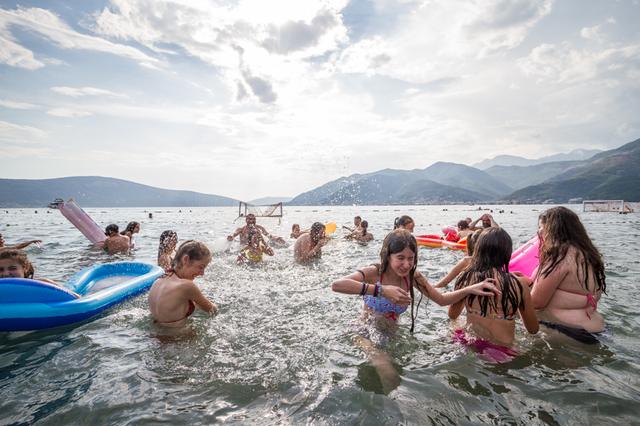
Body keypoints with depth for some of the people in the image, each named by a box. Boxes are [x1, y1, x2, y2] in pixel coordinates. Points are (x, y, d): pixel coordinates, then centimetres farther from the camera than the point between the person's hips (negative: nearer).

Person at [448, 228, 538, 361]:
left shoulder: (465, 277, -11)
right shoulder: (518, 284, -17)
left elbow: (452, 315, 6)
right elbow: (533, 329, 0)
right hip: (502, 352, -2)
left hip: (470, 347, 3)